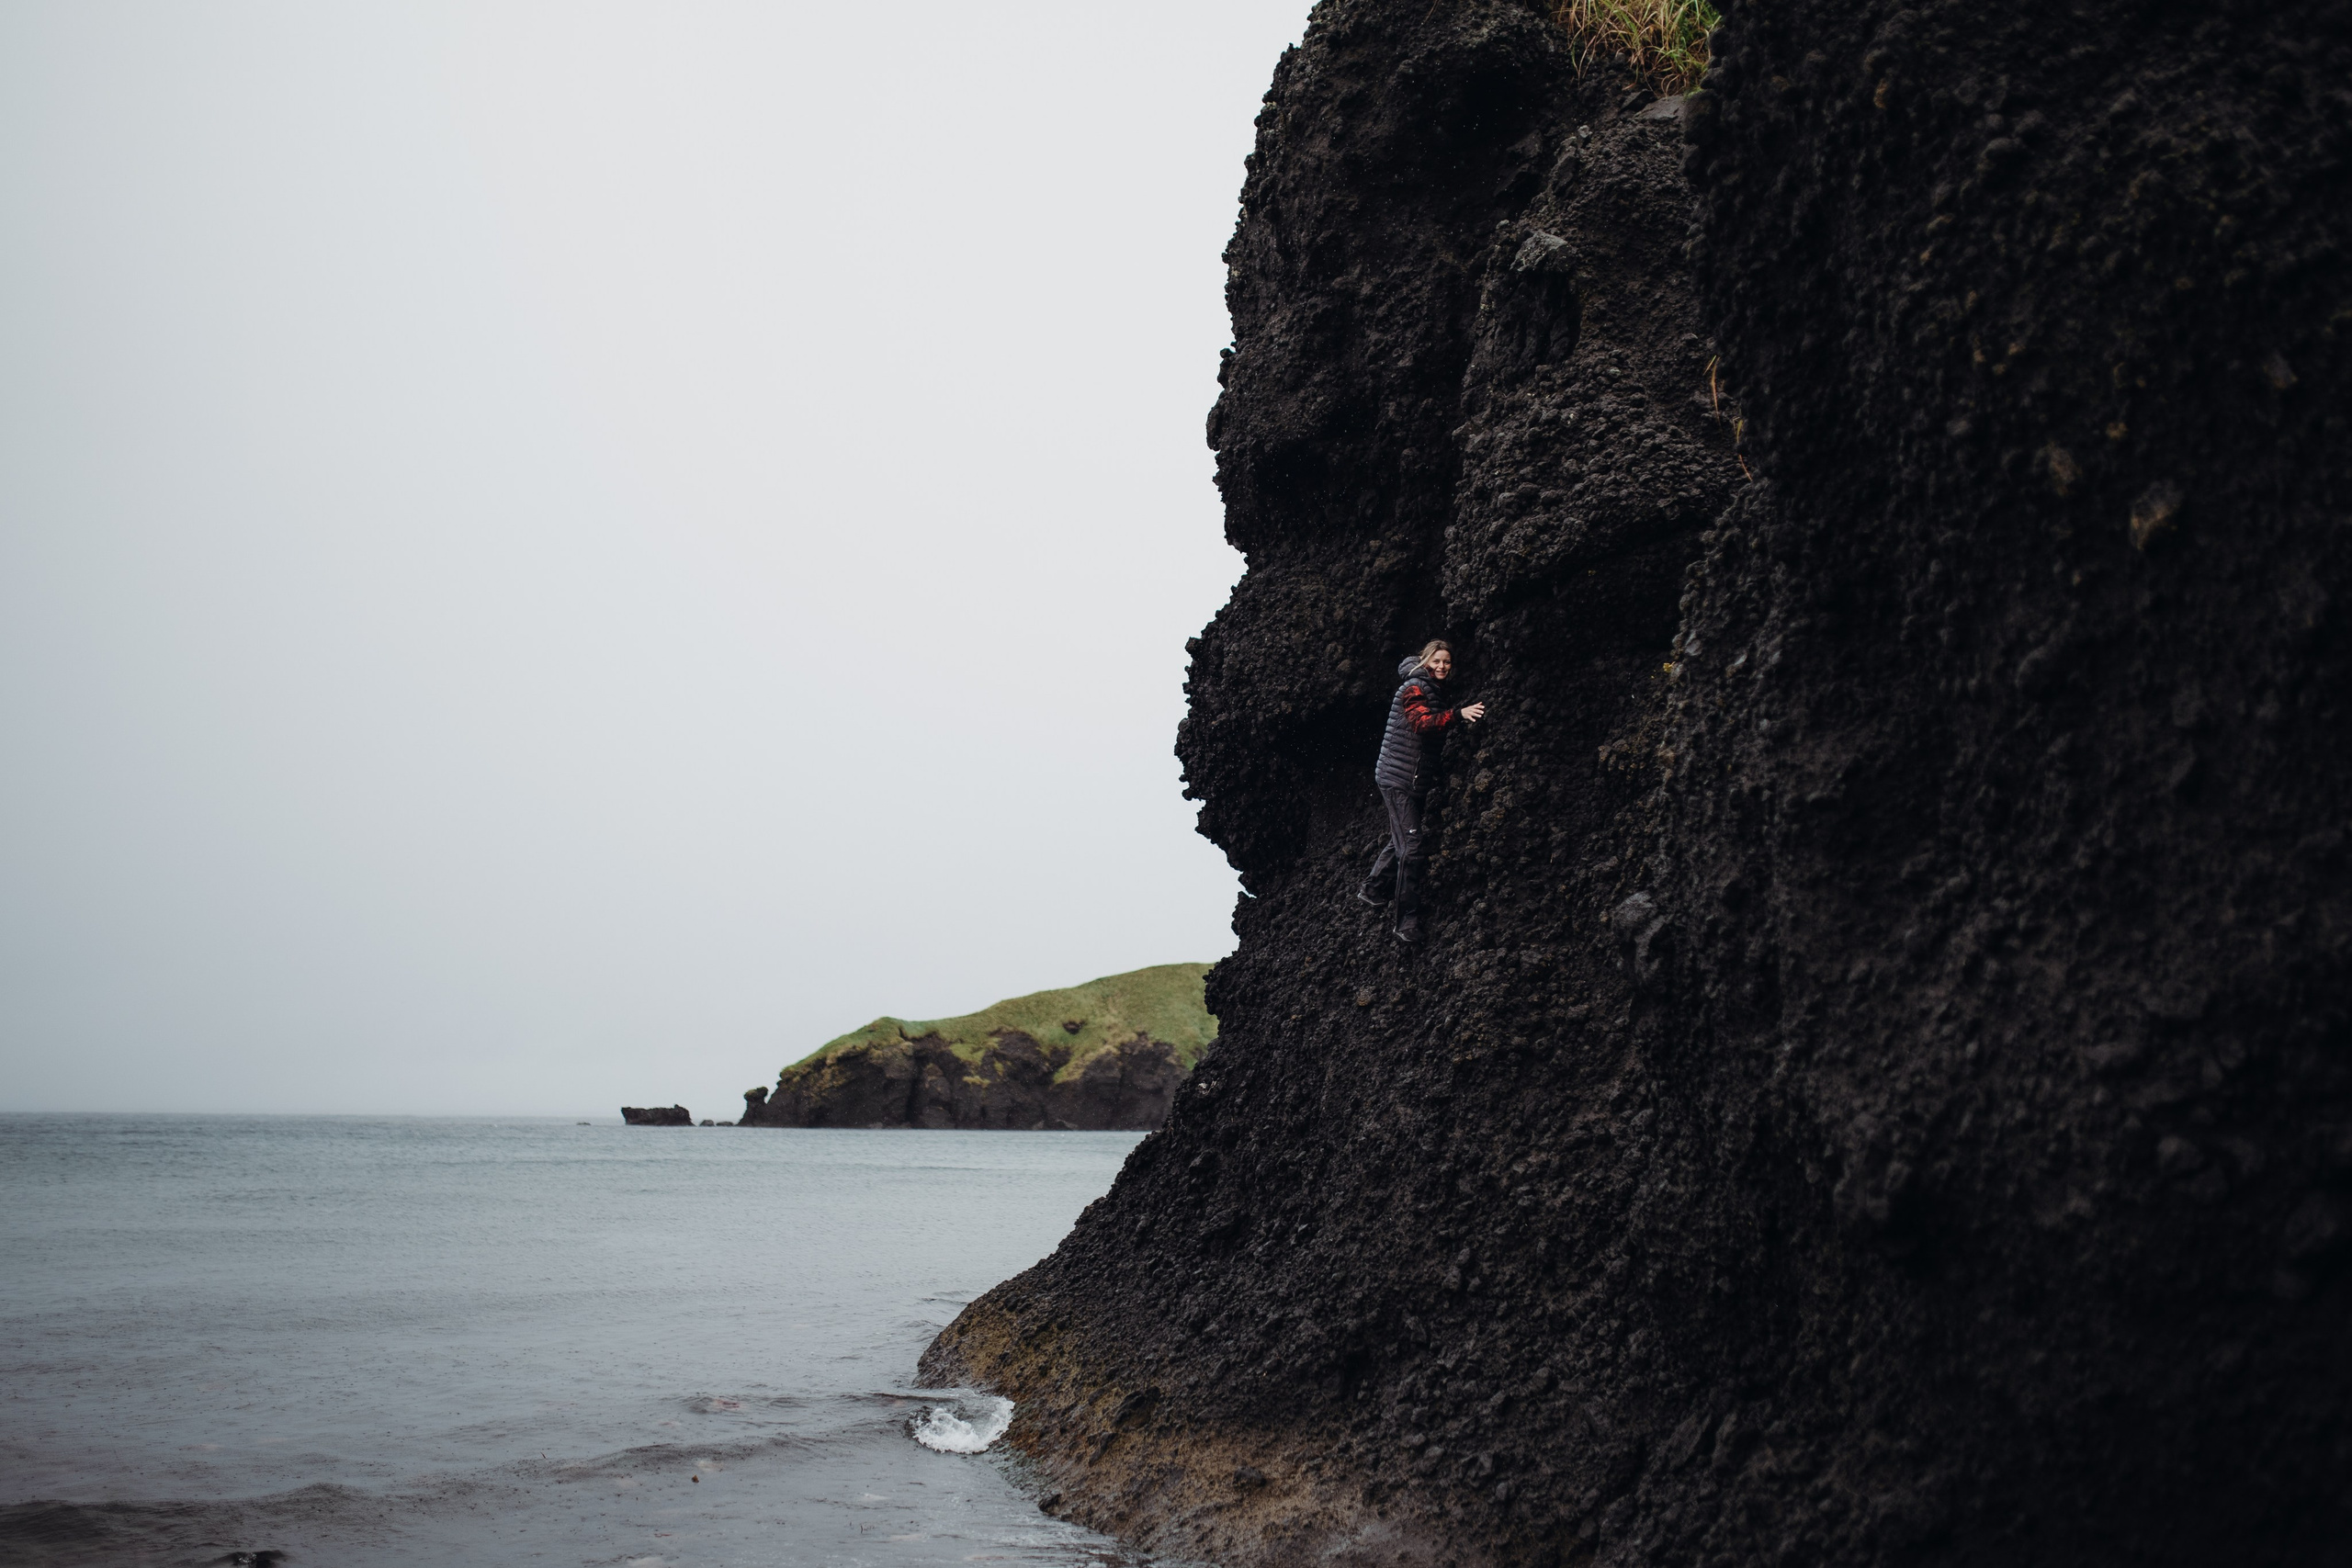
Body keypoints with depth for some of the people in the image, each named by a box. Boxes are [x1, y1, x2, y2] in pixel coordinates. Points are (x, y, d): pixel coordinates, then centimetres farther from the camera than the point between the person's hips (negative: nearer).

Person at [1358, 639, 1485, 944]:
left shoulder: (1436, 691, 16)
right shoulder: (1414, 688, -13)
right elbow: (1422, 722, -29)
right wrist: (1458, 714, -41)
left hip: (1415, 779, 10)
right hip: (1398, 777, -10)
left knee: (1401, 840, 21)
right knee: (1413, 847, -14)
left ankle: (1373, 889, 39)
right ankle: (1408, 921, -13)